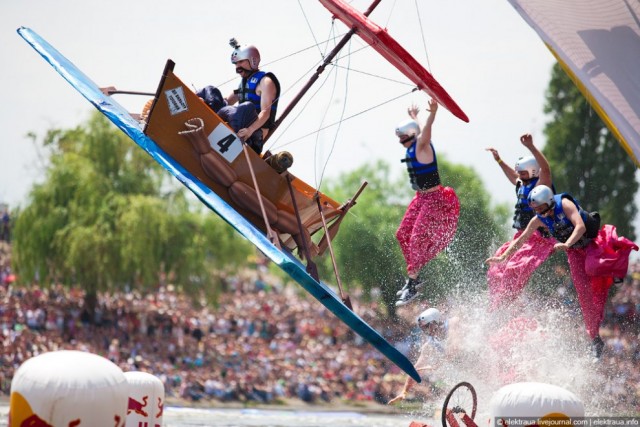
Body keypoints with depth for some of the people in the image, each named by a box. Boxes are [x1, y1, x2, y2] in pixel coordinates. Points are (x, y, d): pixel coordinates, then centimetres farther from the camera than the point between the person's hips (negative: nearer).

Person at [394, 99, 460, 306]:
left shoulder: (422, 145, -16)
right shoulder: (412, 147, 8)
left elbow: (426, 130, -38)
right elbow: (412, 127, 31)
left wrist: (432, 114, -57)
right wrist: (413, 116, 51)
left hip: (435, 199, -10)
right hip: (421, 198, 10)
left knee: (417, 238, -14)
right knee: (402, 234, 10)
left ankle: (412, 285, -11)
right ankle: (413, 278, 20)